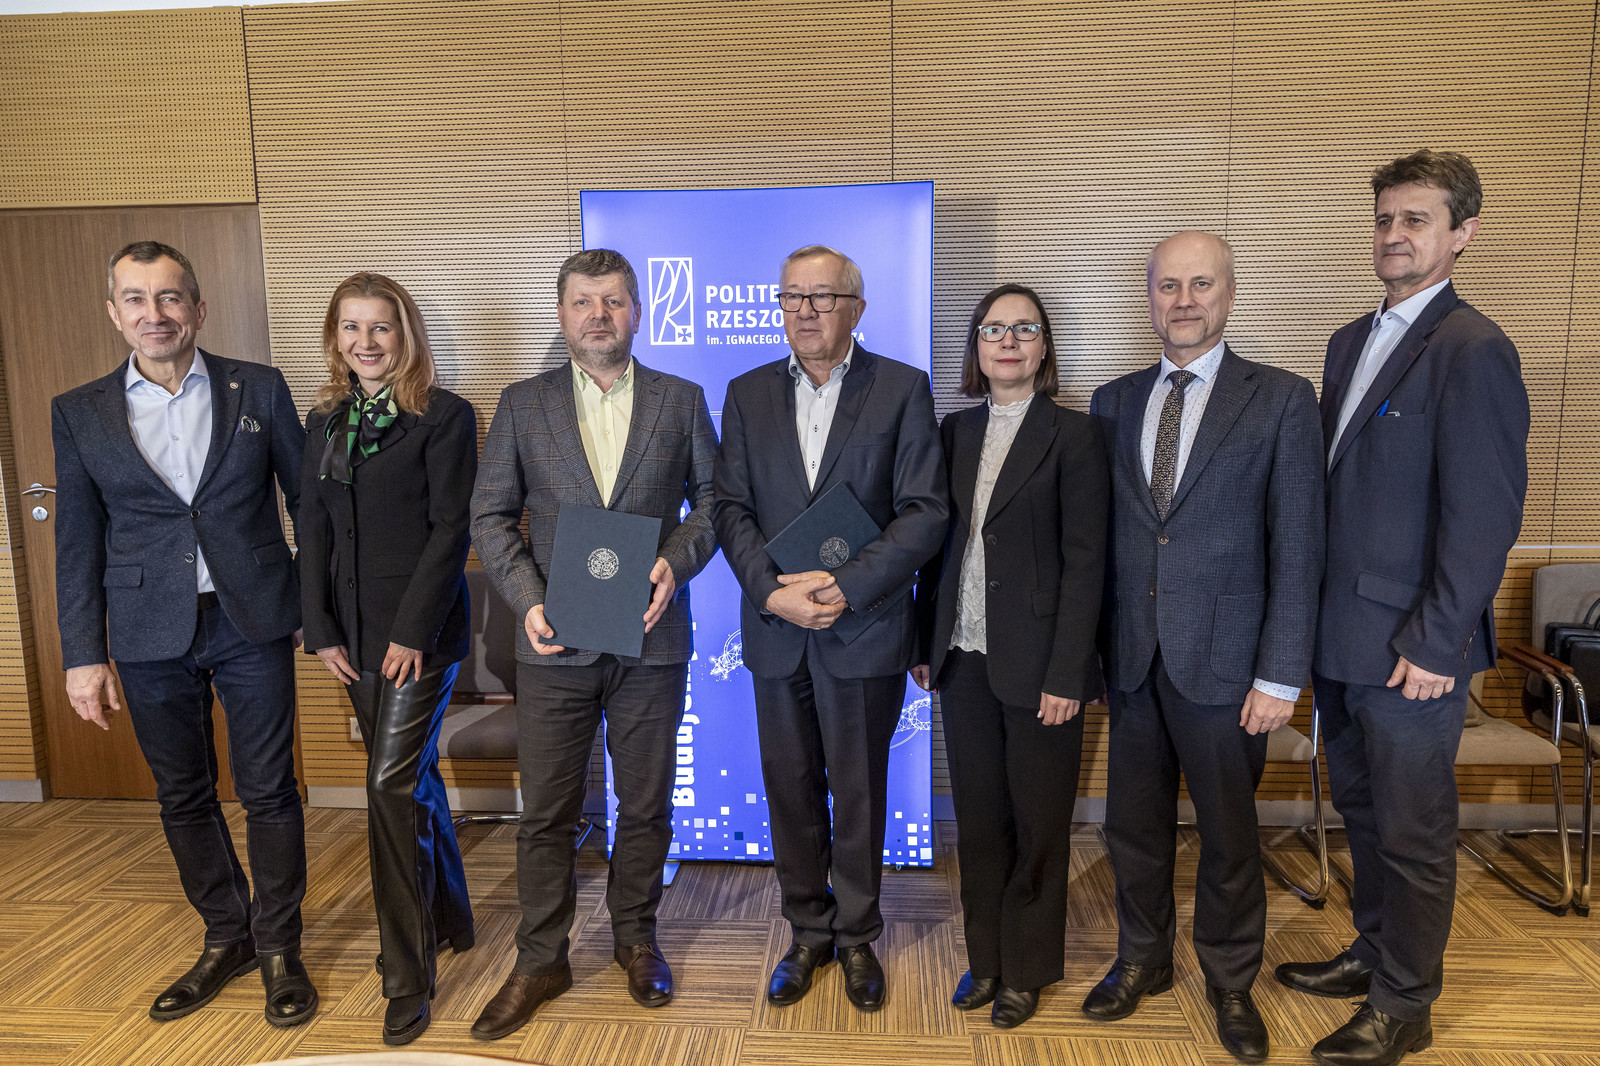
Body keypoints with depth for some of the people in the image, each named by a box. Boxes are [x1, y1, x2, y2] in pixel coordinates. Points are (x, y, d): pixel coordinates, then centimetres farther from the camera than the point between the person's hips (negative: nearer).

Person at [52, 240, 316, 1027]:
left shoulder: (259, 389, 0)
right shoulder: (79, 413, 4)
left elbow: (306, 500, 4)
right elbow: (78, 544, 5)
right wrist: (83, 654, 2)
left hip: (252, 623, -2)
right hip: (151, 636, 2)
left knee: (268, 791, 5)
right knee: (183, 797, 14)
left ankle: (278, 946, 23)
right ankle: (226, 938, 33)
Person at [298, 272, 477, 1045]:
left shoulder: (444, 416, -7)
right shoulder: (324, 420, 11)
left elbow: (451, 530, -12)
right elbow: (313, 531, 9)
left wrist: (412, 631, -15)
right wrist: (320, 629, 2)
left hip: (422, 629, -6)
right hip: (355, 633, 6)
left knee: (392, 785, -8)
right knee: (412, 776, 16)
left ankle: (408, 978, 6)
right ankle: (449, 920, 34)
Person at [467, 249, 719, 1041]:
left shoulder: (682, 401, 4)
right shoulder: (522, 405, 4)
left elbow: (712, 497, 6)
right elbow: (491, 515, 4)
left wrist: (678, 560, -13)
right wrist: (526, 597, -10)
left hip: (651, 640, 0)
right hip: (555, 642, 0)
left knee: (646, 805, 14)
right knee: (546, 813, 9)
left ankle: (635, 937, 35)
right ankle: (540, 961, 27)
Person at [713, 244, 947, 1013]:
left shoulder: (902, 388, -2)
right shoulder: (747, 394, 8)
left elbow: (925, 511, -8)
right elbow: (731, 508, 3)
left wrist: (846, 587, -17)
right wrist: (772, 591, -12)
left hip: (864, 628, -2)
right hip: (776, 630, 3)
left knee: (859, 795, 10)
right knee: (790, 791, 13)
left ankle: (857, 938, 30)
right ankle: (808, 932, 32)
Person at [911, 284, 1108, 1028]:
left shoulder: (1074, 436, -5)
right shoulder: (955, 432, 9)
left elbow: (1084, 562, -9)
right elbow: (938, 543, 10)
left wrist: (1066, 674, -13)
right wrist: (925, 643, 6)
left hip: (1036, 661, -4)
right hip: (965, 658, 4)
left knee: (1038, 824, 9)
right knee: (977, 818, 13)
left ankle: (1027, 968, 29)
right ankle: (985, 959, 31)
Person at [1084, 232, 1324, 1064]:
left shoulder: (1281, 399, -3)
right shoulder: (1113, 402, 7)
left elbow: (1296, 549, -7)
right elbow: (1099, 533, 7)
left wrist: (1280, 675, -10)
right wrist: (1090, 647, 3)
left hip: (1222, 657, -3)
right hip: (1131, 655, 3)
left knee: (1228, 832, 12)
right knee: (1134, 822, 15)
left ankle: (1230, 980, 35)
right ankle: (1143, 959, 37)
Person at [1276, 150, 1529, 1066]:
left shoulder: (1474, 351, -14)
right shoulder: (1354, 341, 12)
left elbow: (1486, 516, -17)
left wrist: (1435, 643, -17)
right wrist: (1318, 614, 12)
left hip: (1411, 645, -8)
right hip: (1341, 636, 8)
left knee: (1413, 833, 8)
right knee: (1364, 811, 21)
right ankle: (1377, 953, 40)